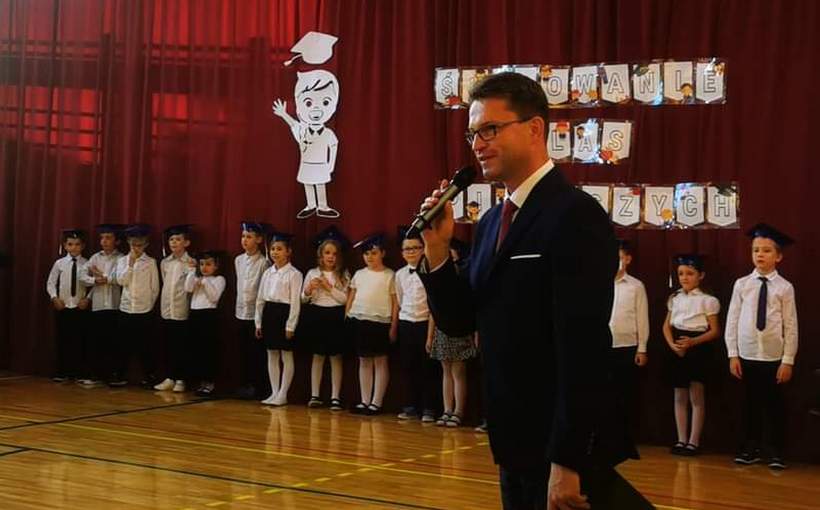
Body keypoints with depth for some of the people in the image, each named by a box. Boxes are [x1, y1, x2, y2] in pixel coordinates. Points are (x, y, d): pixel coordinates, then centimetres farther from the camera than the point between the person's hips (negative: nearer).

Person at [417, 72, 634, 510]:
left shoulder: (575, 215, -16)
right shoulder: (491, 222, 10)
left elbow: (583, 347, -21)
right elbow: (458, 323, 11)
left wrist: (568, 462, -22)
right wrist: (437, 248, -4)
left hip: (561, 453, -8)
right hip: (514, 449, 8)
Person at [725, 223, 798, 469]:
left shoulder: (784, 287, -5)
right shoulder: (742, 284, 0)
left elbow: (791, 326, -4)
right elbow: (732, 321, 2)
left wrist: (788, 360, -6)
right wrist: (733, 355, -1)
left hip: (774, 357, -2)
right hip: (747, 355, 2)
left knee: (774, 404, 6)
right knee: (751, 402, 12)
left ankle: (777, 451, 19)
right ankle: (751, 448, 26)